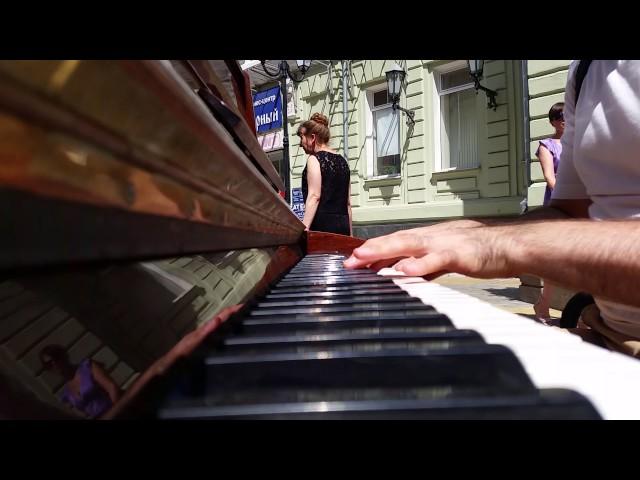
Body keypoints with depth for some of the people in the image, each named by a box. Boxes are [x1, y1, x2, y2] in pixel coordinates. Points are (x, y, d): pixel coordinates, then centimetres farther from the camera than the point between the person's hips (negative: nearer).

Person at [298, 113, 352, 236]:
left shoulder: (314, 159, -4)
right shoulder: (342, 161, 17)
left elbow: (314, 196, -16)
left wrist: (304, 228, -21)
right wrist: (350, 235, 21)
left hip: (322, 225, -7)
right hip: (343, 225, 7)